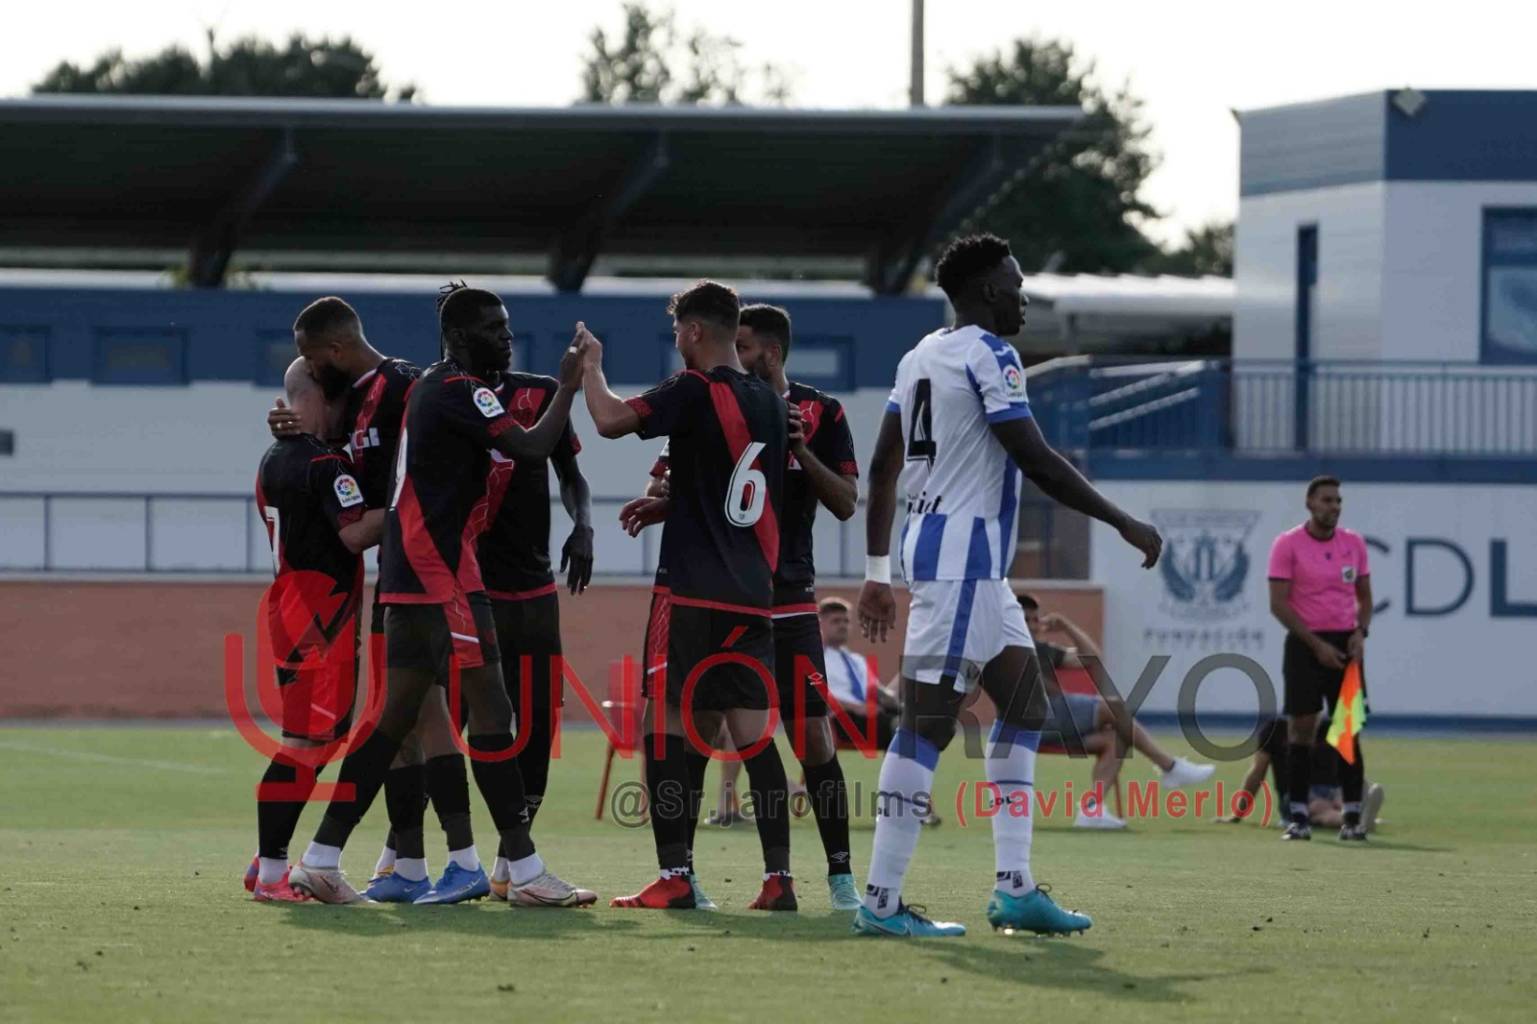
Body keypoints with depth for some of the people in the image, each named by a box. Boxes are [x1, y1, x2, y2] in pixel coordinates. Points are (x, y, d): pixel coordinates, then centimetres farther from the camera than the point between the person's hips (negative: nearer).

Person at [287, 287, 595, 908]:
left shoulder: (429, 387, 18)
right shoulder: (460, 391, -12)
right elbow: (531, 448, -19)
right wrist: (569, 387, -6)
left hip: (408, 575, 10)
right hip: (440, 575, -10)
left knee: (398, 714, 11)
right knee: (490, 711, -8)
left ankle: (321, 860, 11)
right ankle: (525, 872, -8)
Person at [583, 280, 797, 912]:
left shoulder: (695, 391, -10)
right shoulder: (770, 403, 14)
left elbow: (611, 421, -18)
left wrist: (591, 364, 0)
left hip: (689, 588, -7)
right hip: (752, 593, 7)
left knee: (668, 727, -3)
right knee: (753, 733, 5)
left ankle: (674, 877, -8)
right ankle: (778, 877, 0)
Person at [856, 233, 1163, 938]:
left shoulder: (921, 357, 16)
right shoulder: (988, 356, -11)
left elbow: (882, 468, 18)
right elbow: (1036, 460, -17)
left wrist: (878, 573, 22)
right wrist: (1124, 523, -9)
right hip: (963, 557, -10)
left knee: (1025, 706, 13)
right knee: (928, 722, -10)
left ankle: (1014, 889, 11)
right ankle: (882, 902, -11)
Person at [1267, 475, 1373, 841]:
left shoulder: (1354, 543, 8)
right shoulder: (1288, 544, -4)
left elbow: (1364, 595, 16)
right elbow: (1278, 603, -8)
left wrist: (1360, 632, -3)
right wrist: (1317, 645, -13)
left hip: (1346, 645, 3)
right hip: (1305, 644, -3)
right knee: (1301, 730, -4)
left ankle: (1353, 818, 2)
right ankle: (1298, 816, 1)